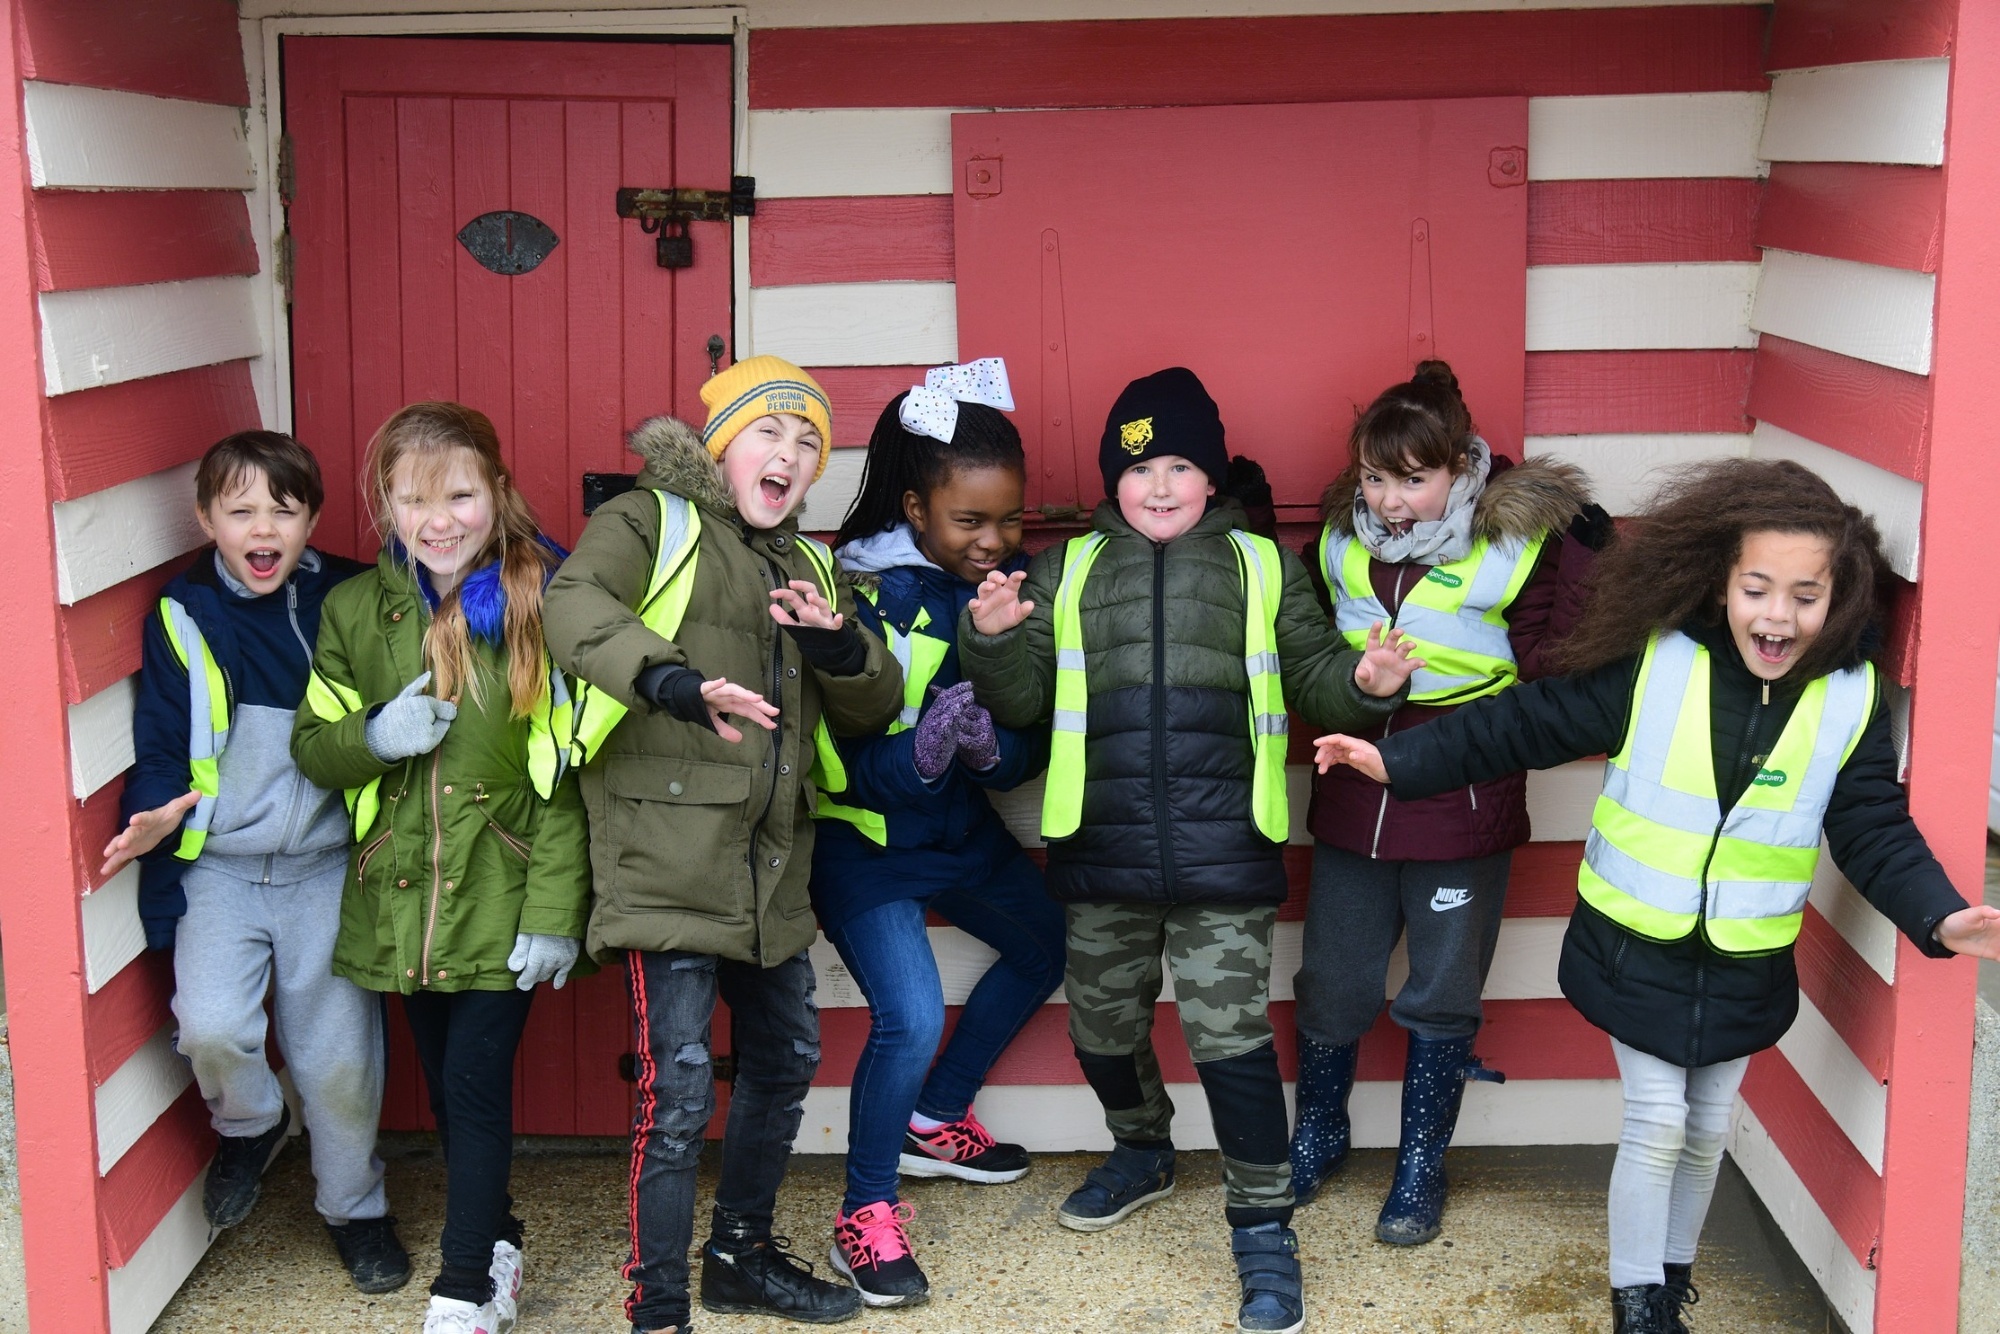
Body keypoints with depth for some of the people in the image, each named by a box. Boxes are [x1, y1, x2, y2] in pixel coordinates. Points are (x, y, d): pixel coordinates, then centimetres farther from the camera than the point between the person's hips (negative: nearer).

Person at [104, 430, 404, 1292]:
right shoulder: (184, 618, -1)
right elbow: (161, 750, 2)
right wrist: (158, 816, -16)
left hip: (326, 871, 1)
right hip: (220, 871, -1)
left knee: (338, 1054, 4)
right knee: (211, 1027, -21)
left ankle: (354, 1206, 30)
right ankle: (250, 1125, 14)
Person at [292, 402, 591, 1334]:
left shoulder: (539, 606, -7)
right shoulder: (356, 610, 3)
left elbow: (567, 772, -8)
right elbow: (312, 746, 8)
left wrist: (555, 908, -12)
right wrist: (375, 737, -15)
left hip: (502, 901, -4)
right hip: (400, 898, 4)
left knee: (478, 1085, -4)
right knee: (446, 1089, 14)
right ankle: (497, 1243, 34)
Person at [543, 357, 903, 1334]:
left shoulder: (808, 566, 21)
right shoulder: (649, 523, 0)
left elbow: (875, 709, 17)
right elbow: (575, 606, -22)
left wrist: (841, 651, -6)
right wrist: (672, 678, -40)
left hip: (771, 865, 8)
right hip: (668, 857, -8)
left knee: (785, 1060, 19)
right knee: (678, 1087, -9)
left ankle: (743, 1253, 38)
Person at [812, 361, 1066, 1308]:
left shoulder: (1014, 584, -5)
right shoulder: (870, 595, -22)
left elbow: (1030, 745, -5)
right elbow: (862, 764, -23)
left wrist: (993, 747, -28)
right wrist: (926, 747, -43)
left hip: (964, 834, 7)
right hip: (866, 840, -7)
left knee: (1046, 948, 23)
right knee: (910, 1018, -21)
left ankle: (935, 1121, 39)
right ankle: (866, 1212, 0)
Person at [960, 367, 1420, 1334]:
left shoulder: (1263, 567, 9)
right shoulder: (1067, 571, 11)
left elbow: (1311, 674, 9)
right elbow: (1021, 701, 8)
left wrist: (1366, 683, -13)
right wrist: (993, 638, -12)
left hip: (1222, 855, -3)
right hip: (1103, 856, 3)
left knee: (1231, 1038, -6)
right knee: (1102, 1029, 17)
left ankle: (1263, 1227, 8)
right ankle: (1141, 1152, 45)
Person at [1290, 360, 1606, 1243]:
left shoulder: (1523, 544, -13)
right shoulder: (1339, 538, -1)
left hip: (1463, 813, -3)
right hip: (1352, 805, 3)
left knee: (1441, 997, 11)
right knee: (1331, 985, 13)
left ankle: (1421, 1165, 29)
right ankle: (1317, 1137, 37)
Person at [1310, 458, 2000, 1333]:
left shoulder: (1850, 701, -9)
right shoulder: (1653, 667, -15)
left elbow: (1875, 832, -6)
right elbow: (1526, 723, -9)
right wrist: (1401, 761, -13)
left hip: (1746, 968, 2)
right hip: (1638, 950, -2)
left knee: (1705, 1133, 17)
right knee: (1656, 1125, 1)